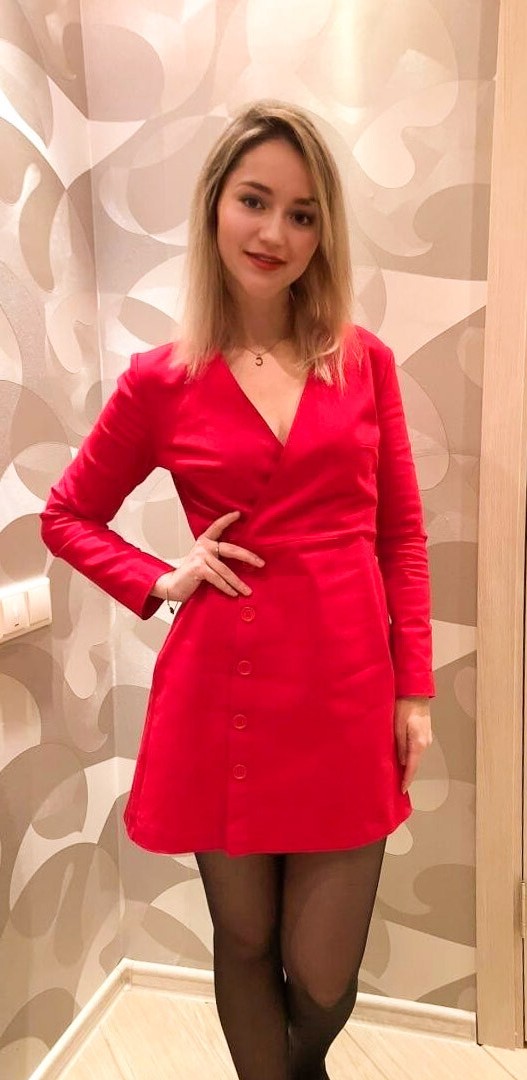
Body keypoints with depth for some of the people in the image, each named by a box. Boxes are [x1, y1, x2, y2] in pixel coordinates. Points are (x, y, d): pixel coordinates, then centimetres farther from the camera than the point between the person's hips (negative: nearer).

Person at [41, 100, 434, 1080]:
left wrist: (415, 692, 2)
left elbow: (401, 533, 6)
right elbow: (68, 517, 12)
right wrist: (161, 581, -4)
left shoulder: (364, 361, 3)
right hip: (224, 696, -1)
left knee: (322, 979, 11)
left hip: (349, 694, 1)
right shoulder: (162, 381, 0)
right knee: (245, 943, 16)